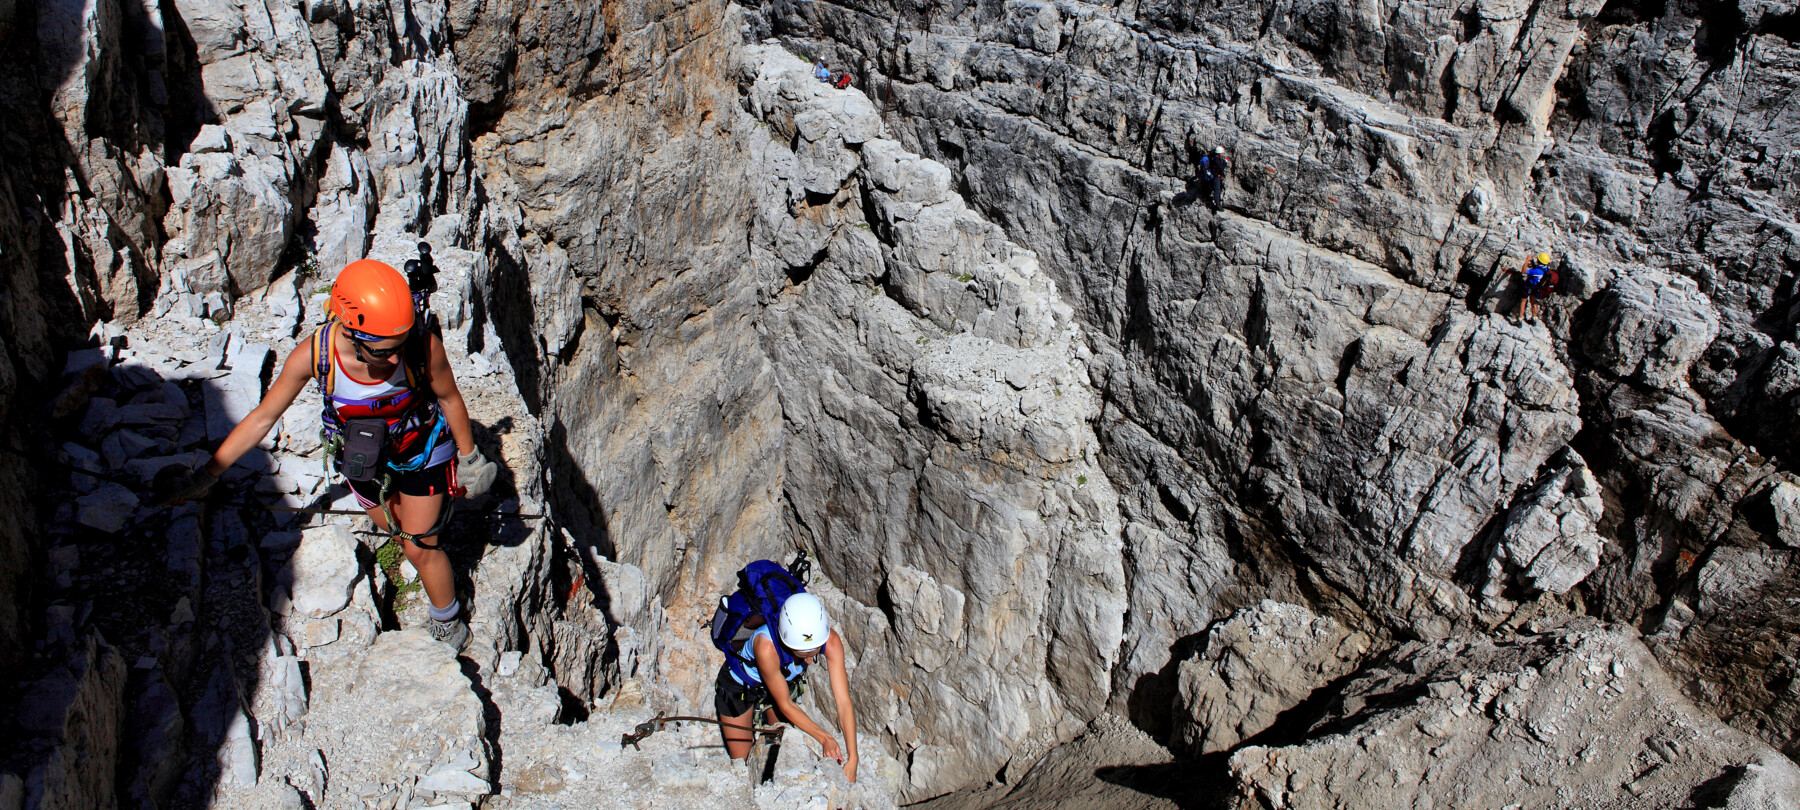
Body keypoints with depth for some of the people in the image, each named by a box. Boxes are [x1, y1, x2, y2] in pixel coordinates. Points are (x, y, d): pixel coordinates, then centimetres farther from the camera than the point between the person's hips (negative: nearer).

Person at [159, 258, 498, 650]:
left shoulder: (424, 345, -38)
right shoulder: (313, 354, -33)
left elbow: (449, 398, -16)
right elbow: (262, 418, -16)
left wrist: (469, 457, -3)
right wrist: (207, 474, -9)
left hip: (421, 448, -2)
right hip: (364, 456, 2)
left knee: (419, 548, 7)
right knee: (394, 528, 24)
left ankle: (448, 622, 35)